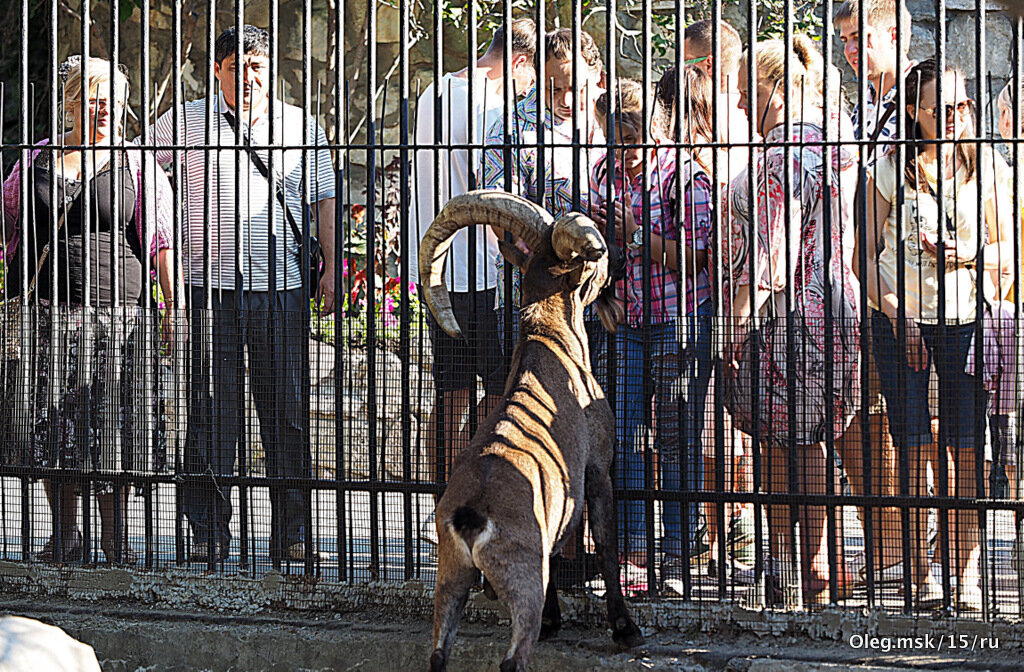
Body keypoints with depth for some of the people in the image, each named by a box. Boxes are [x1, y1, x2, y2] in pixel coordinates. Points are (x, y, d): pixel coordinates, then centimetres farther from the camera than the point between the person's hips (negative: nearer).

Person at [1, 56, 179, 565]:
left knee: (112, 422, -2)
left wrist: (174, 304, -8)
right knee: (52, 422, 3)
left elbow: (162, 239, 0)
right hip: (49, 310, 2)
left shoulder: (139, 167, 4)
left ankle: (115, 536, 9)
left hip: (117, 311, -2)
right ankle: (64, 536, 14)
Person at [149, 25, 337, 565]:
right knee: (211, 410, -2)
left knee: (287, 409, 1)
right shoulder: (187, 123, 7)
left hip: (282, 287, 1)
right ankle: (209, 534, 3)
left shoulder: (301, 128, 10)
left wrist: (330, 268, 6)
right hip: (212, 286, -1)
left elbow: (323, 201, 14)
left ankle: (291, 532, 6)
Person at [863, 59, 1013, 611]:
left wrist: (969, 255, -11)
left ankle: (967, 573, 3)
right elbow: (867, 256, 2)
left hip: (964, 318, 1)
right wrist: (897, 317, -7)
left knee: (964, 450, -3)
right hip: (900, 321, -1)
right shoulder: (890, 170, -1)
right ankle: (921, 573, 4)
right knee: (915, 450, -2)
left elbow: (1006, 251, 9)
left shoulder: (984, 166, 3)